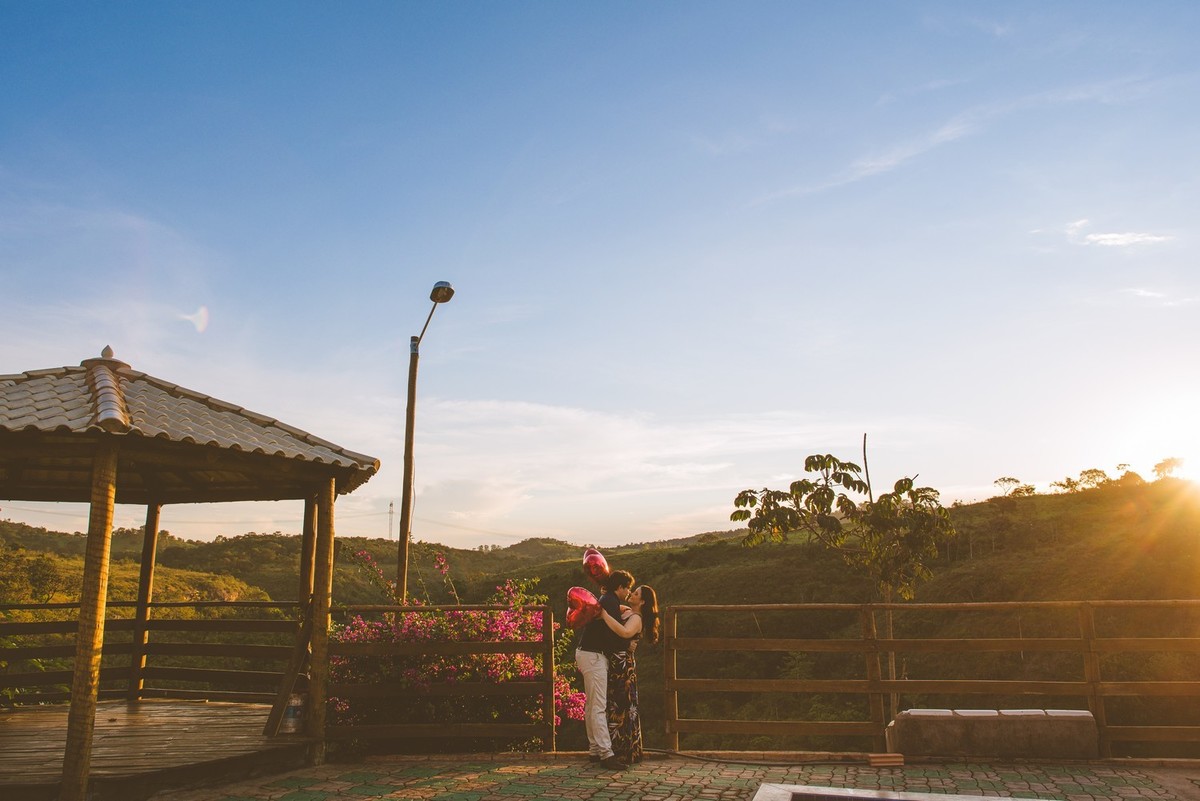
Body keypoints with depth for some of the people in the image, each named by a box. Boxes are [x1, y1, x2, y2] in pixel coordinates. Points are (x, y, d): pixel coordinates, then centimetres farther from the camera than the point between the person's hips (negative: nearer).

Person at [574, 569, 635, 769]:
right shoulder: (611, 602, -15)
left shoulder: (605, 600, 17)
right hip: (594, 656, -11)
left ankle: (594, 750, 18)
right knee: (599, 706, -12)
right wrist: (627, 645, -5)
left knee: (591, 705, 12)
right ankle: (606, 754, -13)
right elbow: (611, 634, -19)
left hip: (586, 654, 11)